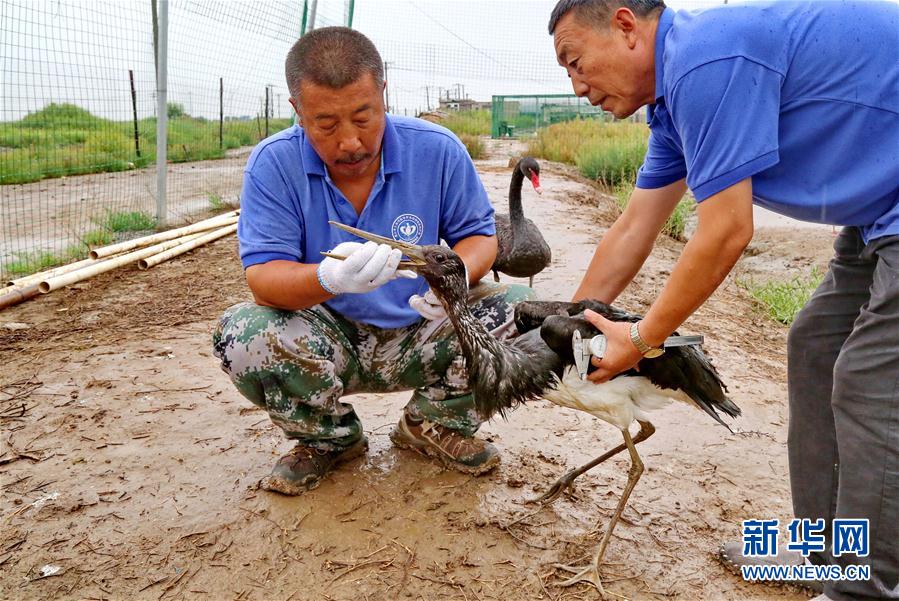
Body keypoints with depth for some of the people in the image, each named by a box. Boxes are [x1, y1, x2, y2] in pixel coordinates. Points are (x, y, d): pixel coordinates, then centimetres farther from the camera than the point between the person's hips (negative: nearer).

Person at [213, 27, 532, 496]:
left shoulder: (437, 150, -11)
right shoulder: (273, 164, -14)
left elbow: (479, 235, -2)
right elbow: (262, 276, -20)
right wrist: (330, 279, -44)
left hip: (418, 338, 1)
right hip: (324, 343, -1)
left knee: (519, 307, -20)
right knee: (239, 336, -29)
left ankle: (433, 426, 6)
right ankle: (330, 438, 2)